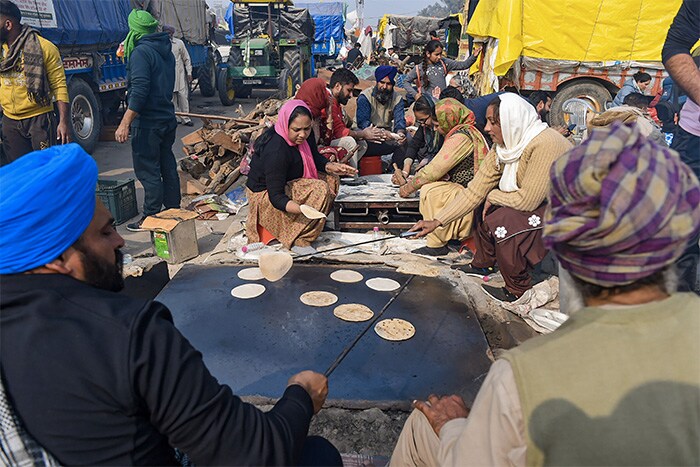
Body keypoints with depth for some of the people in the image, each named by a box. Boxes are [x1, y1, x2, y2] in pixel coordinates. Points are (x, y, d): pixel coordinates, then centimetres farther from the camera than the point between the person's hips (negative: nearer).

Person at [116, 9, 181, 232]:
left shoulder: (141, 52, -13)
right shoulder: (166, 51, 14)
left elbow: (139, 90, -22)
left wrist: (125, 123, -22)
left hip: (147, 122, -9)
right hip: (168, 119, 9)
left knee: (147, 170, -2)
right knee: (167, 166, 14)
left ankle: (151, 217, 3)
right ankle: (173, 210, 23)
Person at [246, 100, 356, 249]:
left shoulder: (304, 137, -8)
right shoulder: (276, 151, -32)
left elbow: (315, 158, 11)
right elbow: (276, 196, -32)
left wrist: (330, 167, -11)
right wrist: (301, 209, -49)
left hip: (287, 184, 9)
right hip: (266, 196, -9)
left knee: (331, 180, 3)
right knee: (320, 190, -25)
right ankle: (298, 238, -20)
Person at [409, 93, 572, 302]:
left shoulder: (544, 144, -31)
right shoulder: (502, 146, -6)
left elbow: (527, 200, -31)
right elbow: (475, 190, -6)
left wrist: (493, 197, -12)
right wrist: (437, 221, -10)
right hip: (537, 203, 9)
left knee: (501, 221, -26)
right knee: (484, 204, 6)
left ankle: (517, 290, -5)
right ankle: (483, 264, 22)